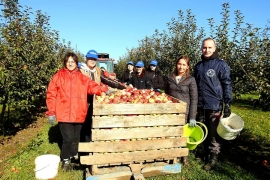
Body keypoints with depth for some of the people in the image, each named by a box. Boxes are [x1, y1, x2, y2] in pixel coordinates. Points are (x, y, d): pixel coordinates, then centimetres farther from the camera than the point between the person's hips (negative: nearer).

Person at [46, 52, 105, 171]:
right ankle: (66, 160, 21)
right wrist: (51, 112, -4)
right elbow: (51, 95, -1)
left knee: (76, 137, 16)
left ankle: (74, 156, 38)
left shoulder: (81, 77, 8)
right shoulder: (58, 76, 0)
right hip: (64, 114, -3)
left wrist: (104, 91, -20)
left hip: (78, 114, 3)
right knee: (68, 138, -2)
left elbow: (92, 86, -1)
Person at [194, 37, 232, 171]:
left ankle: (213, 159, 16)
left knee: (214, 134, 2)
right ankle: (206, 154, 30)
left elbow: (227, 85, -6)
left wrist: (228, 104, -13)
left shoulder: (221, 65, -4)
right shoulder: (198, 66, 12)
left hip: (215, 106, -5)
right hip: (201, 105, 5)